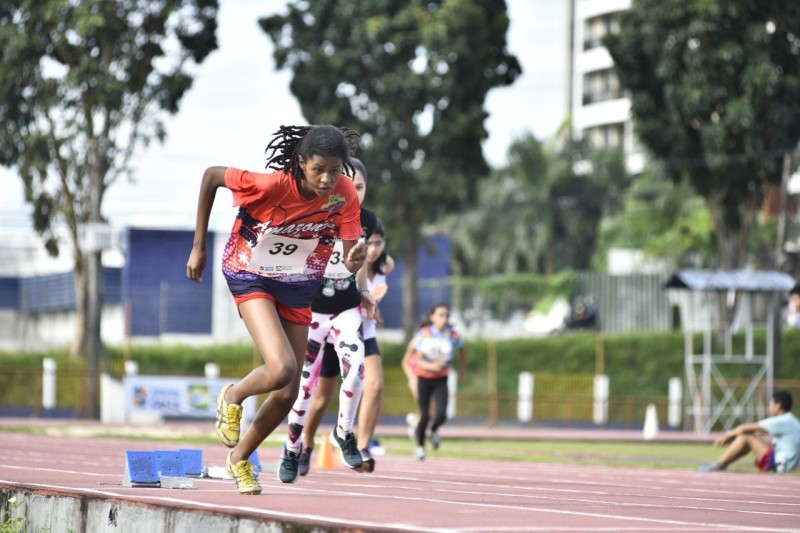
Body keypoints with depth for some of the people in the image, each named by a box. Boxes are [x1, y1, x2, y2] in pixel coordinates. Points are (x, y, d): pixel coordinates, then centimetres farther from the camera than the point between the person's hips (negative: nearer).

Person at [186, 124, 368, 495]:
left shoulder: (344, 195, -19)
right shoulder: (272, 185, -30)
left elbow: (349, 258, -18)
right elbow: (211, 175, -16)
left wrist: (356, 259, -45)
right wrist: (198, 247, -10)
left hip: (299, 287, 5)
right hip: (251, 276, -5)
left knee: (288, 394, 7)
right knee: (281, 370, -27)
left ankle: (240, 457, 33)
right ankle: (232, 398, 7)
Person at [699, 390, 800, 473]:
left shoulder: (782, 421, -16)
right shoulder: (790, 420, 15)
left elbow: (745, 428, -10)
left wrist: (728, 435, 4)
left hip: (781, 464, -10)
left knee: (746, 437, -10)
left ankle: (717, 465, -1)